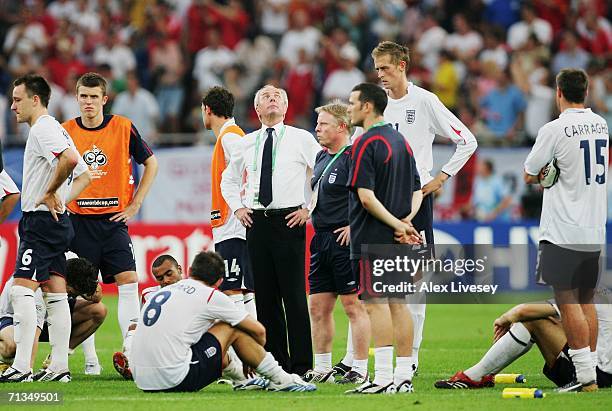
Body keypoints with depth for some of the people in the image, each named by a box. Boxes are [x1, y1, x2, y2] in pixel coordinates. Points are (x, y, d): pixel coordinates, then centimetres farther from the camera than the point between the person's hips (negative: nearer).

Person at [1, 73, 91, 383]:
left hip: (41, 219, -11)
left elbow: (70, 159, -30)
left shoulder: (42, 129, -12)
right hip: (58, 221, 11)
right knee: (55, 294, 9)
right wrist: (63, 199, 10)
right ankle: (59, 366, 9)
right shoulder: (56, 129, 20)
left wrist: (50, 193, -18)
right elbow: (84, 175, 23)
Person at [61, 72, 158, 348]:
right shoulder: (66, 131, 1)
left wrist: (135, 204, 2)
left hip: (114, 219, -1)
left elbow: (150, 163, 8)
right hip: (79, 220, 1)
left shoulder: (123, 127, -3)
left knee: (128, 281, -11)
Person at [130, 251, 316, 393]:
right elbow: (258, 331, 10)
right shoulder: (211, 296, 1)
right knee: (233, 328, 9)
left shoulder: (164, 291, 20)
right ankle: (280, 380, 19)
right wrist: (254, 355, 34)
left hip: (141, 381, 7)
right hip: (175, 380, -7)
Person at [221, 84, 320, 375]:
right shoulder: (247, 143, 13)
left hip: (289, 220, -4)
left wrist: (309, 209, -4)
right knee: (265, 296, 4)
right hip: (256, 222, 4)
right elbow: (228, 180, 27)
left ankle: (301, 367, -5)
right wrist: (238, 207, 13)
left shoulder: (302, 139, 1)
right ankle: (276, 364, 9)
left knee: (294, 295, -7)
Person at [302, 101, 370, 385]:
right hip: (321, 240, 9)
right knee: (318, 306, 10)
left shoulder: (354, 157, -12)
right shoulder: (322, 157, 16)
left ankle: (360, 370, -1)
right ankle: (322, 369, 18)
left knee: (354, 306, -5)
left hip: (346, 241, -9)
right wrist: (308, 209, 14)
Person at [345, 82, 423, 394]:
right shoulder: (401, 141, 14)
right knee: (398, 304, 9)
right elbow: (417, 190, 16)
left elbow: (366, 196, -20)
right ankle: (403, 376, 9)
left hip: (371, 239, -8)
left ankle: (382, 378, -11)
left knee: (376, 304, -8)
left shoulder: (365, 143, -12)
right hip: (398, 241, 8)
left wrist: (397, 224, -15)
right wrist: (405, 221, 1)